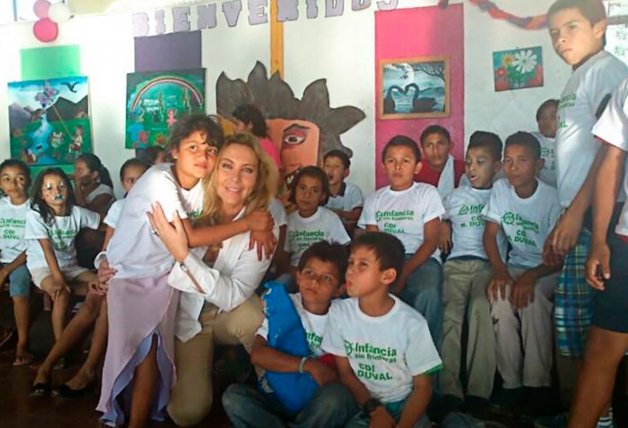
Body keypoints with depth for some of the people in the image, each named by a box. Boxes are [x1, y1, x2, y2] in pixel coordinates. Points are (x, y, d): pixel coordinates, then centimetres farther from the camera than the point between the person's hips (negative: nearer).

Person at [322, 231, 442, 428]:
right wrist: (374, 409, -12)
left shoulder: (412, 323, -17)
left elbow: (422, 386, -7)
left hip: (404, 404, -1)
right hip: (363, 404, 1)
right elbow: (345, 372, 0)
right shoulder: (339, 312, -11)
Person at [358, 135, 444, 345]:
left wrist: (403, 274, -16)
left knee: (428, 294, -37)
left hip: (421, 260, -2)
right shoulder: (374, 199, 16)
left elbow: (431, 241, -1)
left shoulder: (427, 193, 7)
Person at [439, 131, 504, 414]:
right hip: (457, 262, 2)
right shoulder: (455, 197, 25)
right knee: (451, 314, -25)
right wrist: (443, 226, 17)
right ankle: (449, 390, -29)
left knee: (481, 307, -33)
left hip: (490, 263, -2)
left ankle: (479, 390, -31)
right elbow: (441, 219, 40)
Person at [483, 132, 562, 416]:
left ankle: (538, 385, -20)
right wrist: (500, 272, -18)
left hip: (547, 270, -3)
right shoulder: (500, 189, -5)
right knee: (501, 295, -28)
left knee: (532, 295, -34)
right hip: (516, 267, 3)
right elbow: (490, 234, -2)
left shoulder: (551, 199, -15)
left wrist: (531, 277, -31)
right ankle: (511, 382, -16)